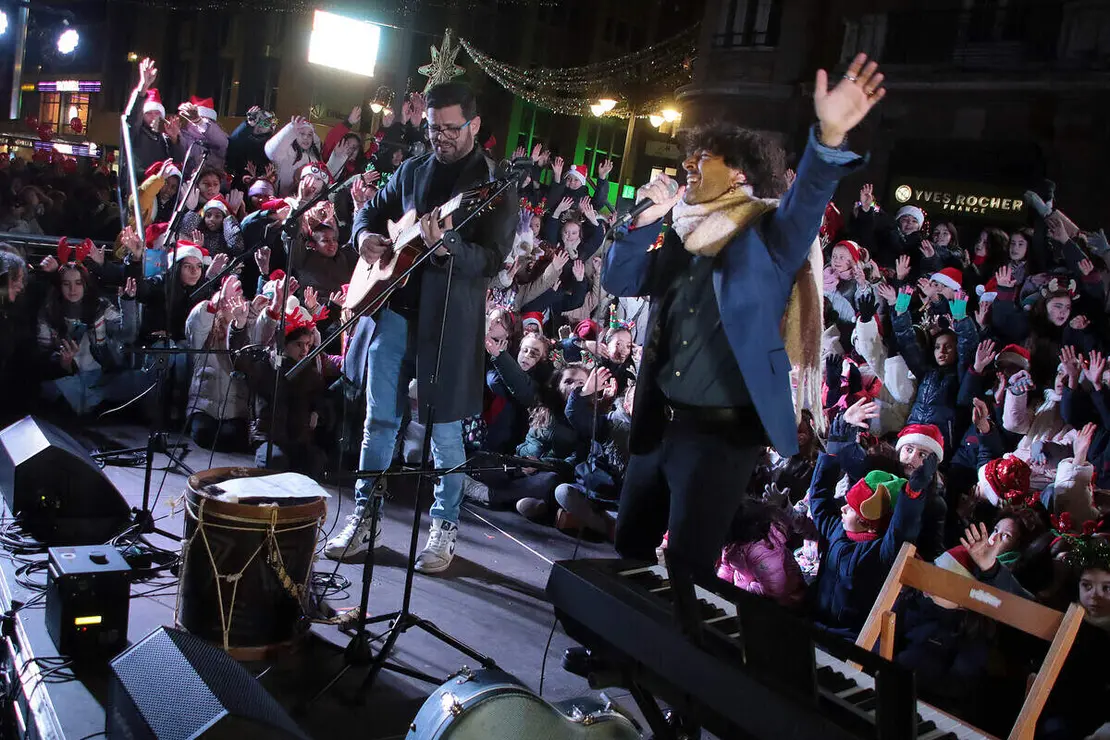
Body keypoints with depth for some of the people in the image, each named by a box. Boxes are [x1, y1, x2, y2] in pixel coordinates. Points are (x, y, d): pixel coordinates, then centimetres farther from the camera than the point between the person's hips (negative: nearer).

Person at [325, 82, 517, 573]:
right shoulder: (414, 170, 11)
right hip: (393, 306, 5)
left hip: (448, 317, -5)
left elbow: (493, 260, -14)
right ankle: (363, 518, 22)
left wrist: (447, 247, -32)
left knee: (444, 427, 2)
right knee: (380, 417, 11)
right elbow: (373, 210, 25)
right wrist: (365, 235, 2)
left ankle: (445, 528, 18)